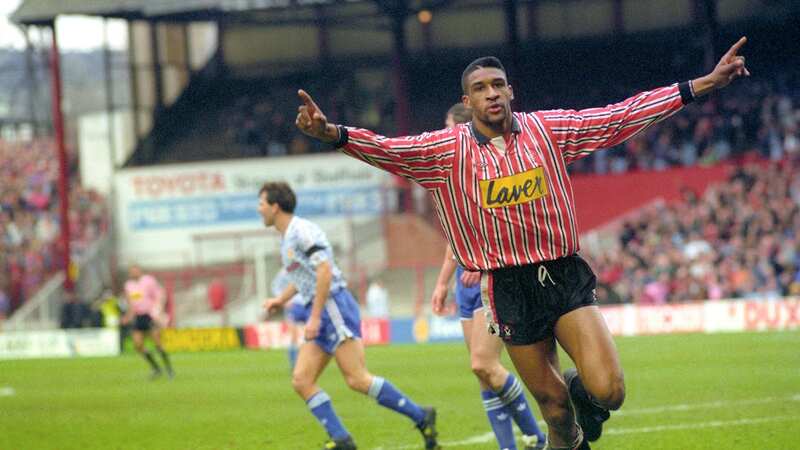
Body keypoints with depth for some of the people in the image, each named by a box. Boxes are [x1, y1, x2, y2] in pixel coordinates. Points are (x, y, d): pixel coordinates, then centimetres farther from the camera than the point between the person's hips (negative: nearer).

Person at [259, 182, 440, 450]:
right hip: (320, 314, 10)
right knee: (301, 380, -1)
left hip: (333, 306, -10)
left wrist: (315, 317, -21)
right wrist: (281, 299, 28)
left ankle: (421, 418, -7)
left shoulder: (301, 231, -12)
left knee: (358, 380, -15)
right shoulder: (287, 237, 20)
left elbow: (325, 271, -20)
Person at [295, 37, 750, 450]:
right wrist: (332, 133, -34)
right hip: (510, 290, -1)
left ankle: (580, 387, 23)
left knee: (608, 391, -13)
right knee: (552, 404, 3)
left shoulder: (548, 129, 1)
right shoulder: (448, 149, -2)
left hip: (566, 277, 1)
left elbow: (623, 115, 1)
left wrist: (703, 84, -3)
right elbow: (389, 149, -14)